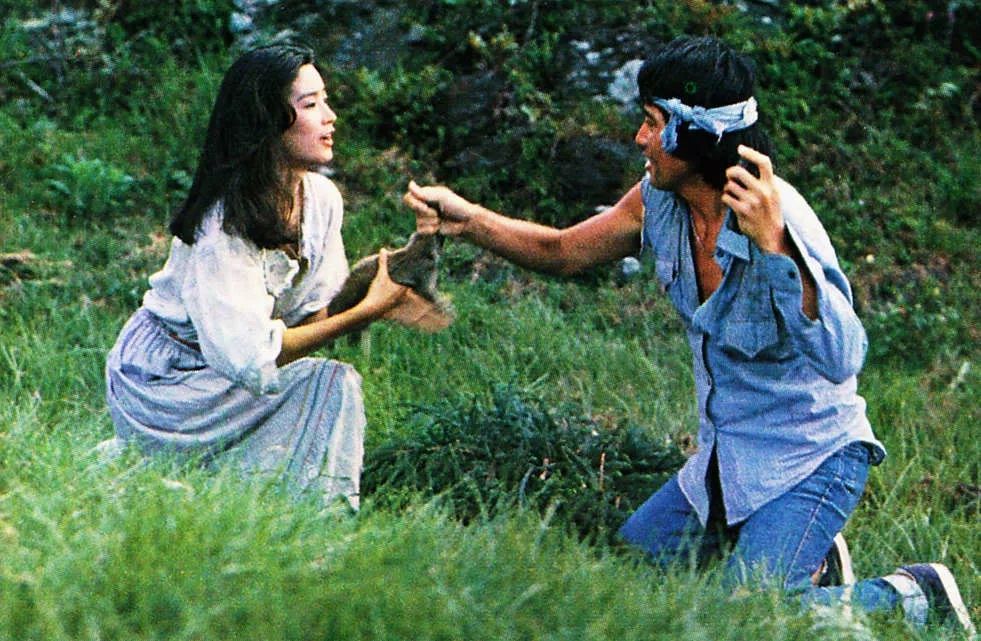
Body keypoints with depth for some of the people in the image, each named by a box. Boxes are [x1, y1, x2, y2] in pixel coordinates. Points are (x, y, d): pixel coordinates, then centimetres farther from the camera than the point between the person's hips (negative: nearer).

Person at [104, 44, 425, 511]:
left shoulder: (322, 197, -4)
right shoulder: (223, 223, -27)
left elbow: (314, 310, -3)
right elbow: (252, 358, -31)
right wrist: (367, 311, -30)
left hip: (227, 375, 8)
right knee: (334, 386, -22)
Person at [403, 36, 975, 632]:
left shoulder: (777, 218, -28)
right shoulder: (661, 200, -5)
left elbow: (842, 359, -40)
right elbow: (564, 252, 11)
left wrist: (773, 243, -49)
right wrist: (467, 219, -2)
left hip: (812, 460, -8)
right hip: (724, 459, 8)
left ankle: (908, 596, 2)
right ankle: (792, 558, 23)